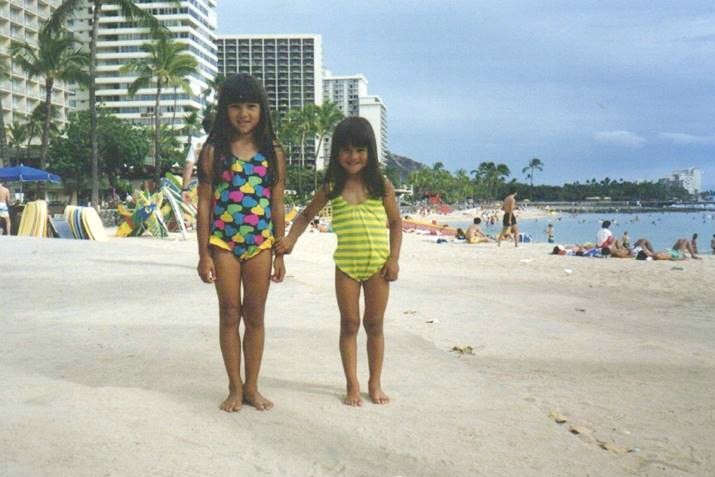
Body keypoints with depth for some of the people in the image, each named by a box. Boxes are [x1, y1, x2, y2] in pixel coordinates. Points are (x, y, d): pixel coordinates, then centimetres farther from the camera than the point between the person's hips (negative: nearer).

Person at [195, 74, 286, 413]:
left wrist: (280, 254, 5)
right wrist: (204, 254, -5)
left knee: (255, 317, 8)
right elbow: (204, 204, -1)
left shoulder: (273, 153, 5)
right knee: (229, 315, 5)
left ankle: (252, 387, 21)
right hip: (223, 243, -1)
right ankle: (235, 388, 18)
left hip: (260, 244, 2)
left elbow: (277, 206, 7)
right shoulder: (214, 151, 0)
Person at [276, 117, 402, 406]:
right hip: (346, 265, 1)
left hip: (378, 264, 0)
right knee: (349, 324, 7)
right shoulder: (331, 188, 2)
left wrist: (393, 258, -4)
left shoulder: (381, 185, 0)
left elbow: (396, 222, 4)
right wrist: (290, 239, -3)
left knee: (374, 324, 9)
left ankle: (375, 383, 23)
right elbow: (307, 214, 12)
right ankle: (352, 385, 18)